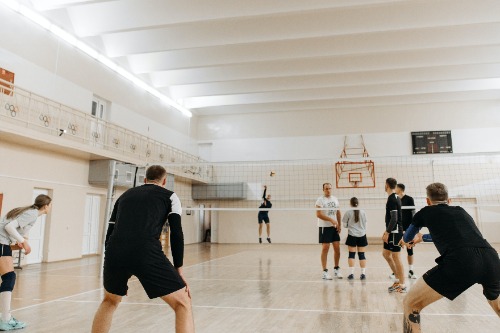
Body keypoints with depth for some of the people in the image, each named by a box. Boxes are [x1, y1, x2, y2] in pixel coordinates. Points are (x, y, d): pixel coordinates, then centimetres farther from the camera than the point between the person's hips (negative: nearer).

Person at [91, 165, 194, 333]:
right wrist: (179, 270, 10)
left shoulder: (125, 194, 30)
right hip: (147, 254, -4)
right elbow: (176, 234, 6)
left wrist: (118, 267, 35)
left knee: (109, 302, 34)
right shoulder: (170, 196, 18)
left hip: (114, 253, 5)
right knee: (183, 303, 11)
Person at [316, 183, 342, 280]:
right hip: (324, 227, -6)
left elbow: (338, 213, 16)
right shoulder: (320, 200, -8)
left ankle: (336, 269, 22)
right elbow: (318, 214, -17)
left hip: (335, 227, 6)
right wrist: (331, 220, -23)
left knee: (337, 248, 6)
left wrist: (339, 225, 5)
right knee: (325, 248, -4)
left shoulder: (335, 199, 11)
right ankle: (325, 271, 3)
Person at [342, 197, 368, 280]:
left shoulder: (348, 212, -7)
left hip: (352, 236, -2)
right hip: (362, 235, 2)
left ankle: (351, 273, 0)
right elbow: (365, 224, 11)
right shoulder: (363, 212, 2)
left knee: (351, 254, 2)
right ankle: (363, 273, 5)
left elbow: (345, 225, -1)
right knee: (361, 254, 5)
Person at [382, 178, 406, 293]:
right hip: (393, 231, 10)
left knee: (396, 257, -4)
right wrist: (387, 231, 22)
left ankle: (402, 285, 3)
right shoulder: (395, 198, 14)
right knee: (385, 253, 15)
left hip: (395, 232, -10)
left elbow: (394, 218, -21)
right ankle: (398, 278, 21)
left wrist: (387, 233, -19)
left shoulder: (392, 199, -16)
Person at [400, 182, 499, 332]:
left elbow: (407, 238, 41)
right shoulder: (461, 211, 33)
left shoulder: (425, 212, 22)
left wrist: (408, 241, 66)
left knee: (410, 304, 9)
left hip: (460, 262, -5)